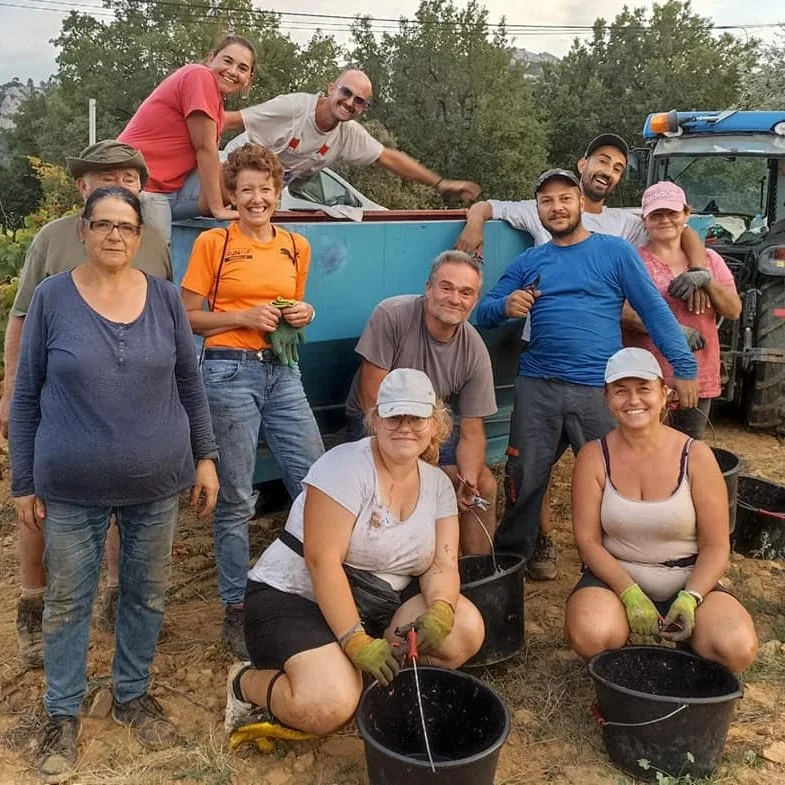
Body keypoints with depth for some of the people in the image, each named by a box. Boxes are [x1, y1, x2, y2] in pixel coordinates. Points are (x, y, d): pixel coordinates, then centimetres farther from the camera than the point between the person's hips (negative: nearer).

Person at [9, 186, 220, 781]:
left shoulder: (165, 297, 0)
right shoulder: (52, 297, -5)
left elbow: (190, 384, 7)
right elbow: (26, 396, -1)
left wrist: (205, 457, 4)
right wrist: (24, 482, -1)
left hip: (157, 482, 2)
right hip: (72, 487, -2)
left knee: (148, 593, 14)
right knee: (68, 601, 10)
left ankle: (133, 694, 36)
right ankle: (63, 711, 30)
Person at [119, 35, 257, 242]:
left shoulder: (218, 105, 18)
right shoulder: (200, 76, -9)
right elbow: (204, 147, -13)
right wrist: (218, 208, -12)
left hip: (170, 188, 9)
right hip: (141, 185, -9)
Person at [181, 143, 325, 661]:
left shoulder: (297, 247, 13)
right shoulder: (213, 243, 0)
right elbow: (188, 318, -1)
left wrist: (303, 315, 2)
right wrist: (245, 316, -13)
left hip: (283, 372, 5)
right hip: (230, 372, -4)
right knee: (235, 500, 2)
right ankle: (237, 609, 17)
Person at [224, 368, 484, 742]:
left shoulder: (438, 484, 1)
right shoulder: (347, 466, -20)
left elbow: (442, 564, -4)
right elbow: (322, 561, -25)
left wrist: (440, 611, -26)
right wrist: (356, 642, -29)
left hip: (378, 604, 7)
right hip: (294, 597, -6)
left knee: (466, 630, -15)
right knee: (329, 707, -29)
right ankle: (246, 683, 1)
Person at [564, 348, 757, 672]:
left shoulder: (695, 456, -7)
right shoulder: (594, 457, -6)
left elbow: (716, 546, -4)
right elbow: (587, 539, -7)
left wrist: (690, 599, -20)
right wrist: (629, 593, -20)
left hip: (688, 581, 1)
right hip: (615, 577, 0)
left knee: (737, 648, -27)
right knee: (590, 635, -32)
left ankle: (676, 637, 8)